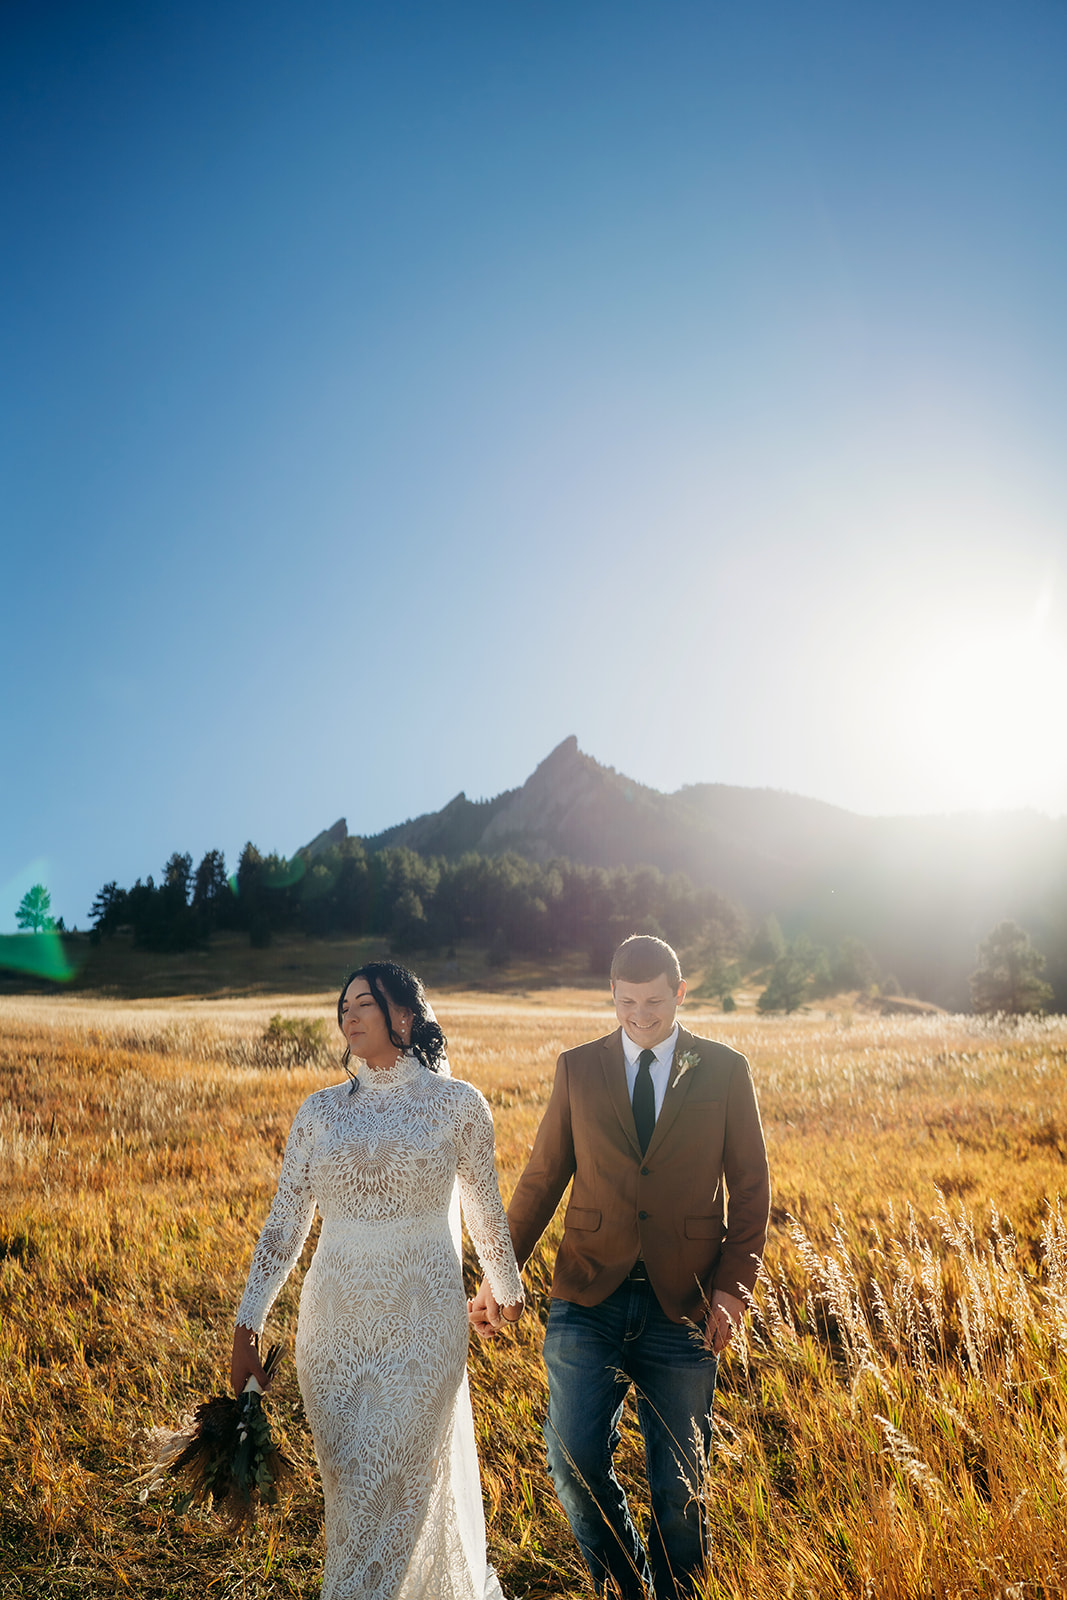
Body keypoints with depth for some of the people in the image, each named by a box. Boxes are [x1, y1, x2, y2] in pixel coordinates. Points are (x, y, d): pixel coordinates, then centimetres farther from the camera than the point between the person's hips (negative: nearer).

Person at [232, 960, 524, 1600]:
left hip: (422, 1325, -4)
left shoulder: (457, 1103, -5)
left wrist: (509, 1289, 19)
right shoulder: (320, 1111, 2)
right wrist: (249, 1326, 3)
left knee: (382, 1491, -4)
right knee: (349, 1489, 16)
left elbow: (486, 1210, 8)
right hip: (333, 1324, 4)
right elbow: (284, 1224, 6)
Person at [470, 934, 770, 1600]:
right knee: (575, 1457, -3)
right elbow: (541, 1180, 8)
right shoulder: (578, 1068, 3)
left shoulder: (726, 1071, 0)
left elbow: (751, 1190, 3)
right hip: (590, 1297, 1)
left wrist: (733, 1288, -7)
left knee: (679, 1482, 8)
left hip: (683, 1304, -1)